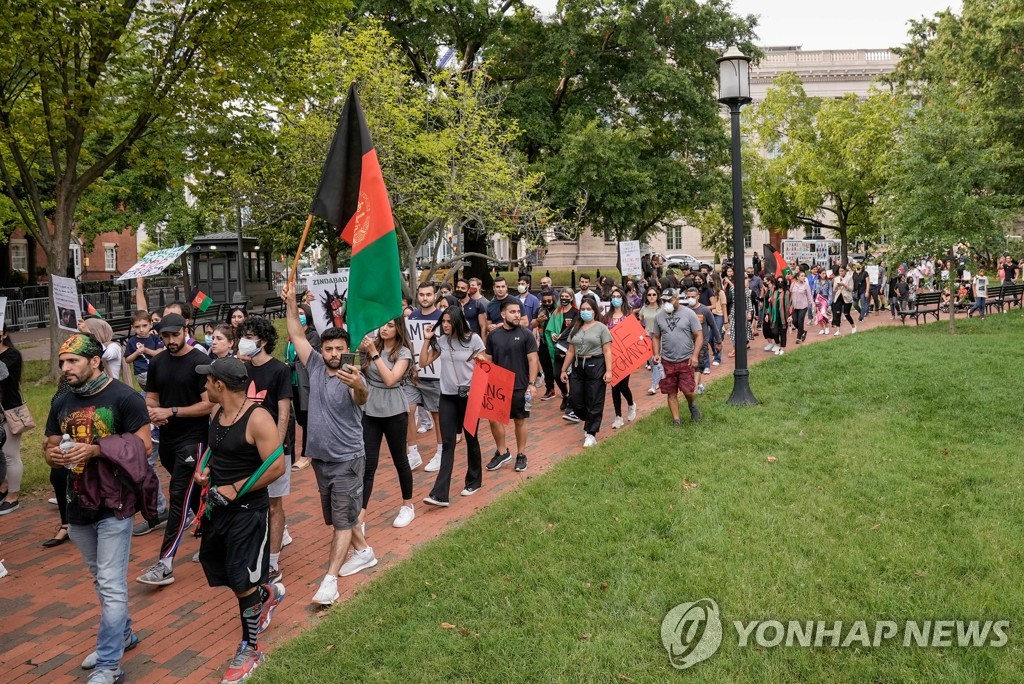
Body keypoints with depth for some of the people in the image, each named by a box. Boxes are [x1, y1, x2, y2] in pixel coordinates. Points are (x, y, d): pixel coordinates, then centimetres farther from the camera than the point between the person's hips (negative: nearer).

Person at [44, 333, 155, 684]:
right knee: (101, 579, 20)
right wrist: (53, 455, -11)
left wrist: (95, 449, -25)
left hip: (114, 506, -7)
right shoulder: (61, 403, 7)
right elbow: (50, 447, 14)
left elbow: (143, 446, -13)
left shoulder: (124, 398, -12)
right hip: (78, 506, 7)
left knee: (111, 585, -5)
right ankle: (122, 634, 39)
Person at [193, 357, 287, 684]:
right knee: (219, 571, 18)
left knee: (242, 581, -2)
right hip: (218, 507, 8)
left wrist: (234, 490, -21)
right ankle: (268, 593, 45)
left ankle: (250, 650, 17)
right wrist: (205, 469, 0)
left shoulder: (257, 418, -22)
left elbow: (277, 467, -24)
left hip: (248, 511, -8)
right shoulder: (218, 414, 3)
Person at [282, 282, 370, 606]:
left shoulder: (352, 377, -19)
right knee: (338, 515, 19)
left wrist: (358, 386, -65)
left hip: (348, 458, -7)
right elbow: (297, 335, 1)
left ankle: (330, 579, -2)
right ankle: (363, 549, 40)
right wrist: (291, 303, -12)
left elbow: (362, 397, -41)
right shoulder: (316, 365, -1)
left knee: (342, 519, -4)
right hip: (320, 456, 7)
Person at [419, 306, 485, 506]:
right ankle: (440, 494, -8)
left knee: (471, 439, 11)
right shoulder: (440, 340, 3)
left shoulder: (473, 339, -7)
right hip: (447, 397, 3)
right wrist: (427, 340, -4)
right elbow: (423, 363, 4)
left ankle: (474, 481, 32)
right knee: (447, 444, -2)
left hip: (469, 395, -3)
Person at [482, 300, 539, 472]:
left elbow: (533, 360, -7)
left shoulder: (526, 334, -6)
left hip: (520, 386, -3)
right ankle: (502, 452, 22)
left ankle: (521, 455, 21)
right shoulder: (493, 335, 2)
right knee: (494, 418, 5)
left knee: (520, 420, 7)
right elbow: (488, 359, 9)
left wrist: (531, 384, -13)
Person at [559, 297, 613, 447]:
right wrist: (564, 370, 12)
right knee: (574, 398, 1)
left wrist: (608, 370, -14)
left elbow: (607, 351, -6)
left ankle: (591, 434, 10)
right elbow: (571, 351, 15)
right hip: (578, 366, 5)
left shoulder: (601, 328, -1)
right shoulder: (575, 328, 13)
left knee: (594, 402, 0)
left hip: (595, 366, -5)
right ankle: (589, 420, 28)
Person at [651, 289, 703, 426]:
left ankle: (692, 405, 27)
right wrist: (656, 354, -2)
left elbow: (699, 335, -4)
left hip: (686, 360, -3)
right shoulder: (659, 316, 5)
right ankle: (676, 420, 17)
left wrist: (694, 355, -13)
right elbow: (656, 337, 13)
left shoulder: (688, 314, -4)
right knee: (671, 392, 6)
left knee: (688, 391, -7)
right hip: (667, 361, 3)